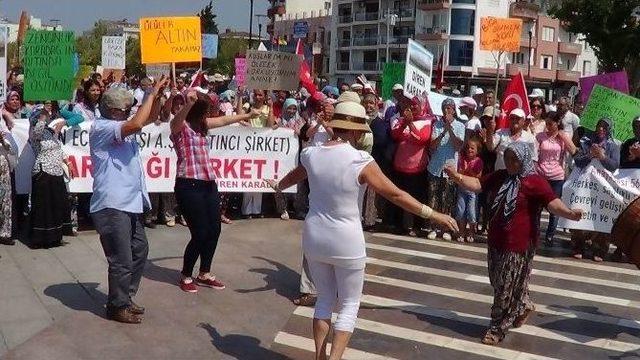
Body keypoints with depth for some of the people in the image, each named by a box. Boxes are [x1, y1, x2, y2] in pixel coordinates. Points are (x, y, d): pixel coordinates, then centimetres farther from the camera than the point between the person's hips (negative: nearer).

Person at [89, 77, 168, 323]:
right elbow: (137, 124, -27)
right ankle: (118, 307, 11)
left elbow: (150, 117, 19)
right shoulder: (101, 128, -13)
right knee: (122, 260, -4)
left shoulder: (121, 125, 15)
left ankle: (125, 298, 31)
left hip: (130, 202, 10)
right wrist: (152, 93, -18)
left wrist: (158, 94, 2)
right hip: (112, 205, -10)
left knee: (139, 250, 18)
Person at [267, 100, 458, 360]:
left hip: (314, 238, 5)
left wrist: (277, 186, 43)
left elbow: (293, 176, 20)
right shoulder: (360, 161, -18)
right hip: (346, 242, -5)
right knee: (349, 305, 12)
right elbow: (395, 195, -17)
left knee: (325, 299, 20)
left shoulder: (311, 154, -2)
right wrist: (434, 215, -9)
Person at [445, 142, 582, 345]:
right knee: (499, 283, 20)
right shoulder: (500, 177, 7)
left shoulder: (535, 182, -14)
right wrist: (456, 176, -5)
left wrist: (569, 213, -42)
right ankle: (524, 306, 45)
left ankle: (497, 329, 16)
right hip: (496, 241, 8)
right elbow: (477, 185, 9)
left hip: (519, 245, -7)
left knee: (507, 288, 3)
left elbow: (553, 203, -23)